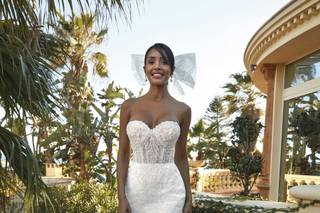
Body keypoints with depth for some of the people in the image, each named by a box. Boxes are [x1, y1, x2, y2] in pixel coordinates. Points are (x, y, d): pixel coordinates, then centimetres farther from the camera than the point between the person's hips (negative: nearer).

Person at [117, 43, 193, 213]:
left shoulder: (183, 110, 0)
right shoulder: (129, 106, 0)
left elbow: (181, 157, 6)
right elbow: (123, 154, 0)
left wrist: (189, 198, 5)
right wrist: (121, 198, -7)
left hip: (169, 192, 0)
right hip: (135, 189, 1)